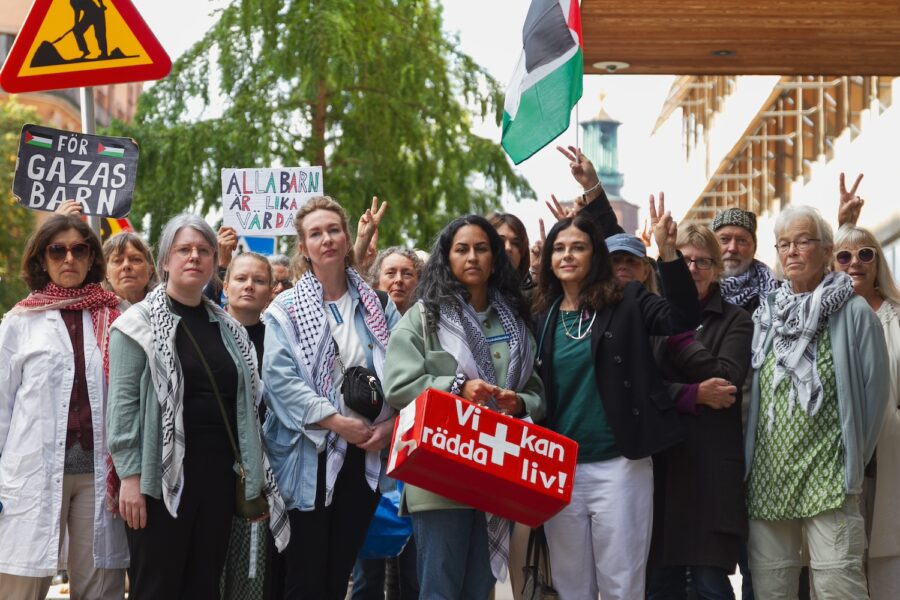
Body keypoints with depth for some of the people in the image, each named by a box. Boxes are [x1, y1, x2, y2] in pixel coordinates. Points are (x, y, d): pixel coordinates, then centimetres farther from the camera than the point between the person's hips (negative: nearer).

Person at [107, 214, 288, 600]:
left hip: (218, 474, 5)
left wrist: (247, 469, 10)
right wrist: (130, 476, -15)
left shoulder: (227, 328, 15)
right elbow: (123, 404, -8)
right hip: (162, 475, -5)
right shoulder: (139, 324, -2)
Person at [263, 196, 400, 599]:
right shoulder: (285, 309, -1)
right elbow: (280, 378, -13)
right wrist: (338, 422, -19)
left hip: (364, 456, 3)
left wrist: (391, 422, -11)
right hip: (309, 456, -3)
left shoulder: (378, 306, 11)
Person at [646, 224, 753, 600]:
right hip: (659, 462, 2)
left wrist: (678, 331, -7)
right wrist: (693, 395, -14)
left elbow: (725, 380, -9)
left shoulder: (735, 320, 8)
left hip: (713, 466, -2)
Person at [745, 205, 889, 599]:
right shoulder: (767, 315, 11)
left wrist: (854, 460, -1)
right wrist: (747, 460, 11)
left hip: (828, 478, -5)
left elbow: (874, 390, -3)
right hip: (767, 475, 5)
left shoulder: (854, 313, -3)